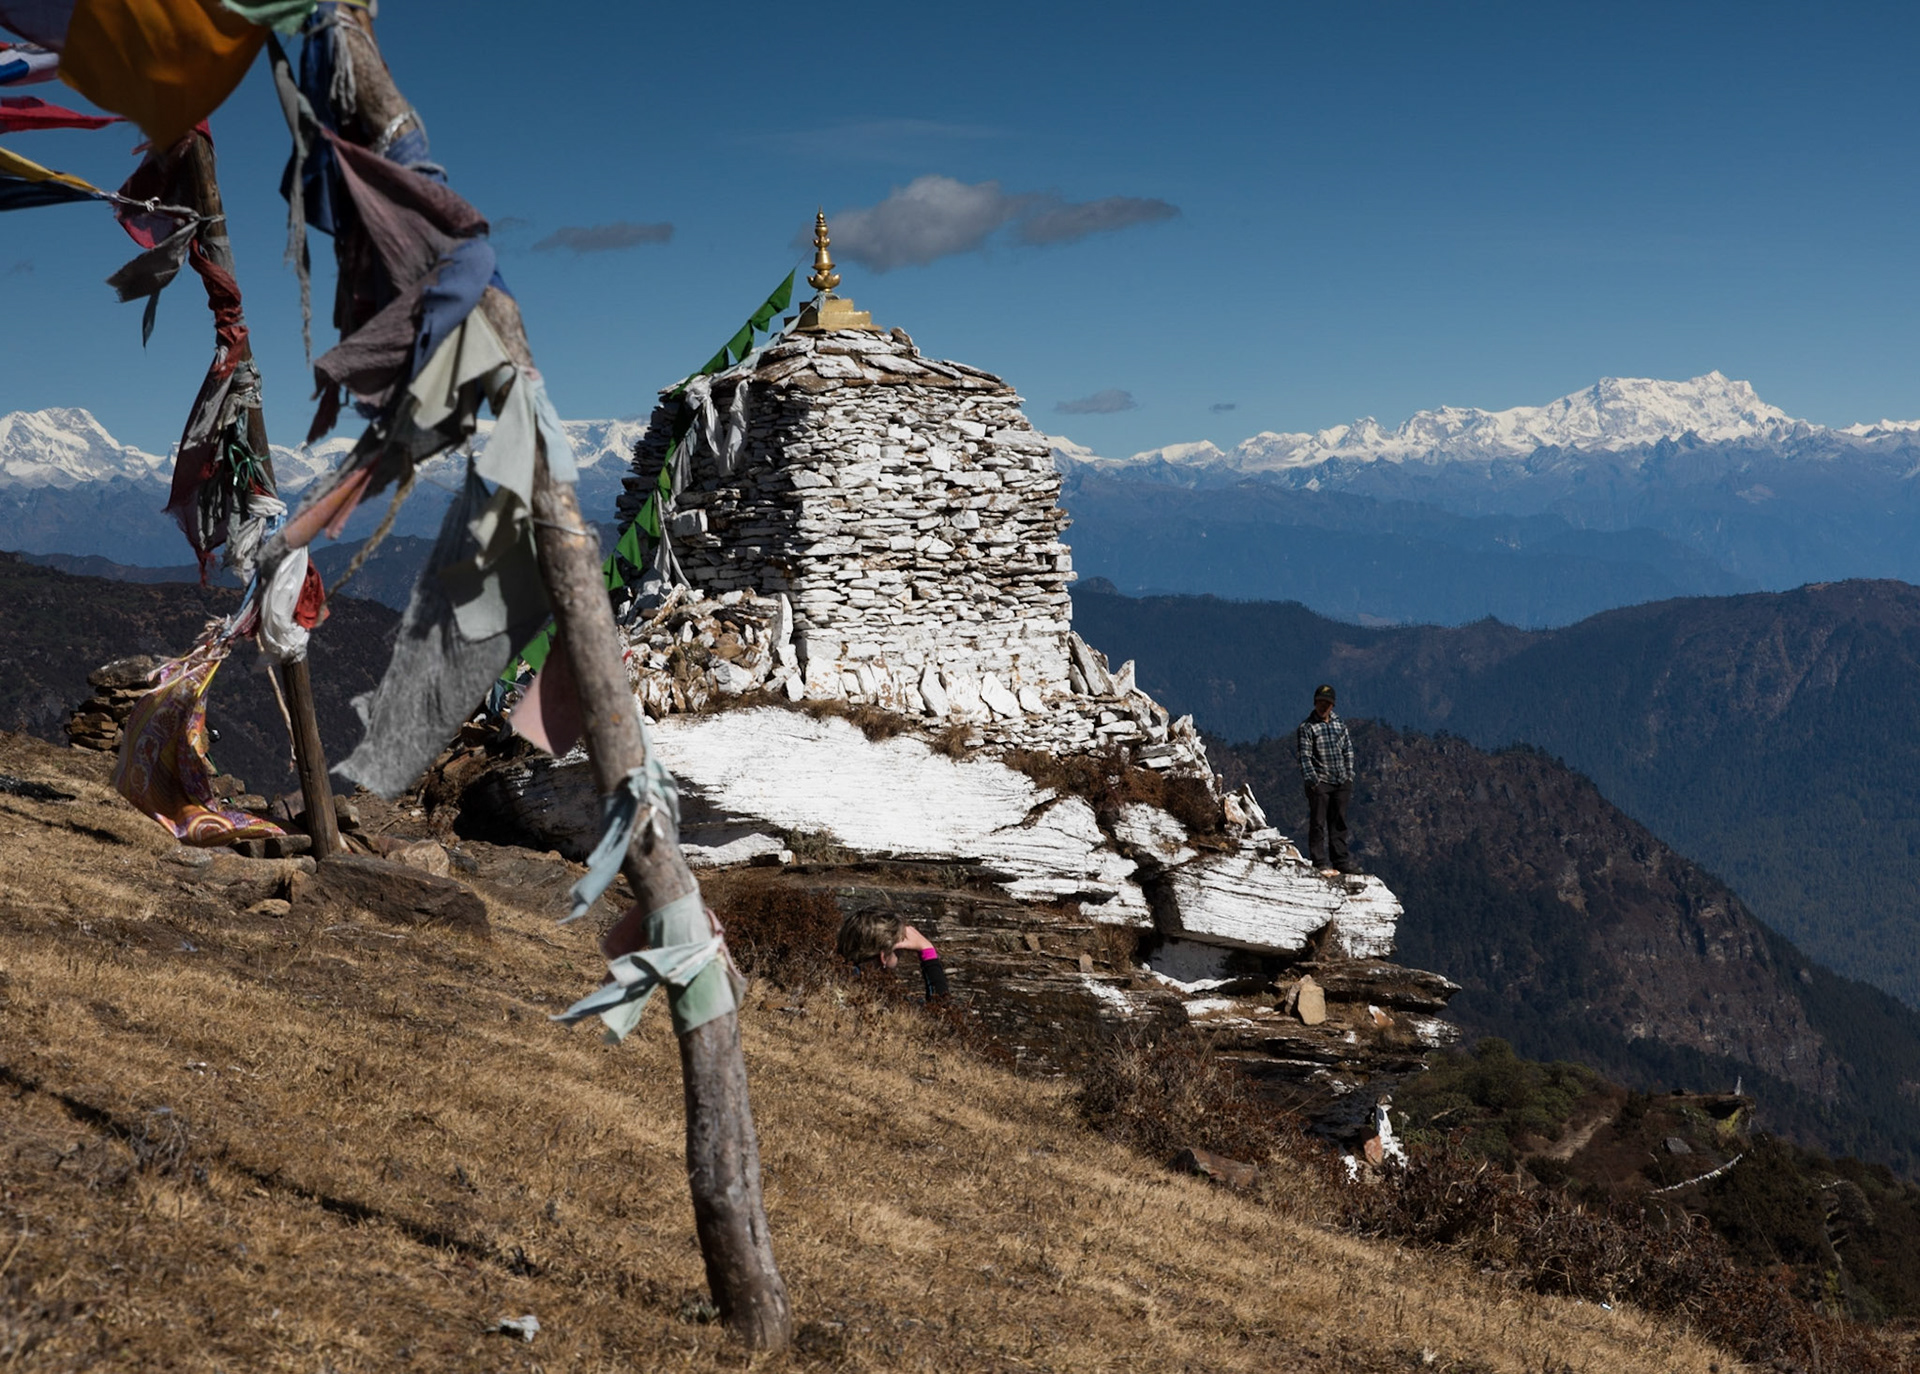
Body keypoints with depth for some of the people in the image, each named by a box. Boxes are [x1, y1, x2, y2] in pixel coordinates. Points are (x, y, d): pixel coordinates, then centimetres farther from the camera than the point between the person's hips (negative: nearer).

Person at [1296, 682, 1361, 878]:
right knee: (1318, 823, -4)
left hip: (1341, 782, 5)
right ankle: (1320, 863, -2)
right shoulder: (1306, 727, -5)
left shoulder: (1340, 724, 12)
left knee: (1339, 822, 10)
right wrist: (1313, 780, -16)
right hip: (1319, 783, -5)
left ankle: (1340, 859, 16)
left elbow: (1348, 750, 16)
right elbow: (1304, 757, -9)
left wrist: (1349, 776, 9)